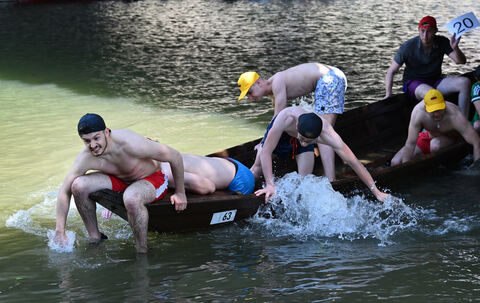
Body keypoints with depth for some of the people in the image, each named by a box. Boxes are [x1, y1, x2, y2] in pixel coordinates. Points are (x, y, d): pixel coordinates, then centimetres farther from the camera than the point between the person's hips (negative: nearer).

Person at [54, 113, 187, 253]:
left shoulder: (130, 144, -35)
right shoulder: (85, 158, -21)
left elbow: (175, 156, -24)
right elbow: (64, 192, -12)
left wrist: (180, 193, -12)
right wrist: (60, 233, -16)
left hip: (151, 179, -5)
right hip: (119, 180, 5)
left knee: (131, 199, -40)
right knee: (79, 186, -18)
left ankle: (142, 250, -20)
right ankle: (94, 237, 1)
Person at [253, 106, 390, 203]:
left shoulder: (328, 134, -45)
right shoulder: (287, 118, -49)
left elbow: (354, 163, -36)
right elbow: (266, 152, -40)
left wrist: (376, 192, -33)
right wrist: (270, 185, -45)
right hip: (281, 130, -1)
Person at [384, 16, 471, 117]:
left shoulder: (443, 42, -6)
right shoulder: (408, 47, -14)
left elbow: (461, 61, -12)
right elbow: (391, 71, -7)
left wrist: (455, 48, -34)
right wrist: (388, 95, -16)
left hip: (435, 81, 4)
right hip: (413, 82, -4)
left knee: (465, 82, -19)